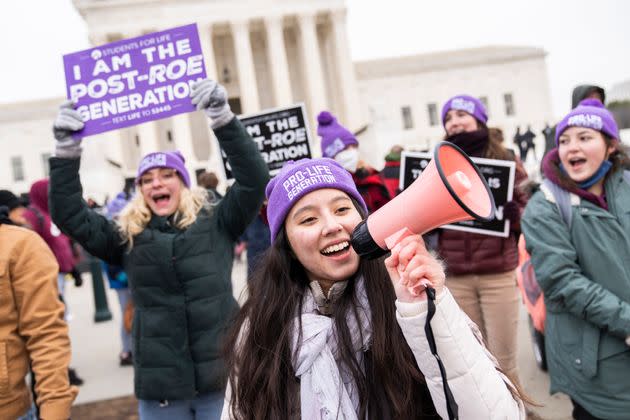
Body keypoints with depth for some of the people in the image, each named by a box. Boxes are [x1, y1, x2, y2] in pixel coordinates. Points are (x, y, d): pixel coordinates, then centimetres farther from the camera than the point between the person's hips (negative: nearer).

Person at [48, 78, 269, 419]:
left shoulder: (215, 224, 1)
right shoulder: (126, 238, 6)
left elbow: (253, 179, -8)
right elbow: (68, 215, 2)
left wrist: (223, 118, -17)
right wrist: (67, 150, -9)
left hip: (221, 373, -1)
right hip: (159, 382, 2)